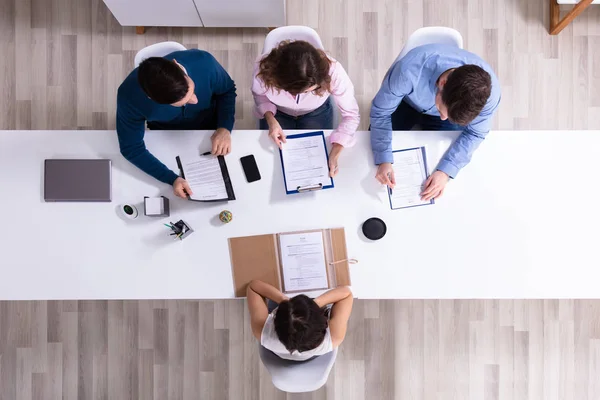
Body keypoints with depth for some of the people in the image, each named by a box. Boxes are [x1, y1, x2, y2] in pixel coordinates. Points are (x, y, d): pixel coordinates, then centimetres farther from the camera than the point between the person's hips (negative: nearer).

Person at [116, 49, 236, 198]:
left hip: (210, 128, 1)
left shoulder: (204, 63, -36)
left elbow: (227, 90, -14)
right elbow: (132, 148, -25)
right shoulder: (130, 96, -38)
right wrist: (172, 179, -35)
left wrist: (225, 128, -29)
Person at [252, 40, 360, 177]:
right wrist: (270, 120, -31)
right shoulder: (264, 69, -38)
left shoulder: (332, 71, -40)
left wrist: (334, 154, -39)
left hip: (316, 112, 0)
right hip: (277, 112, 1)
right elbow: (260, 95, -13)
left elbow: (351, 115, -27)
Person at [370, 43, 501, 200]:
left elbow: (475, 133, -17)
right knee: (373, 149, 0)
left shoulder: (489, 93, -37)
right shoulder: (410, 69, -46)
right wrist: (383, 160, -37)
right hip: (405, 103, -1)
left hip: (453, 105, 1)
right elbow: (381, 111, -29)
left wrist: (446, 171, -29)